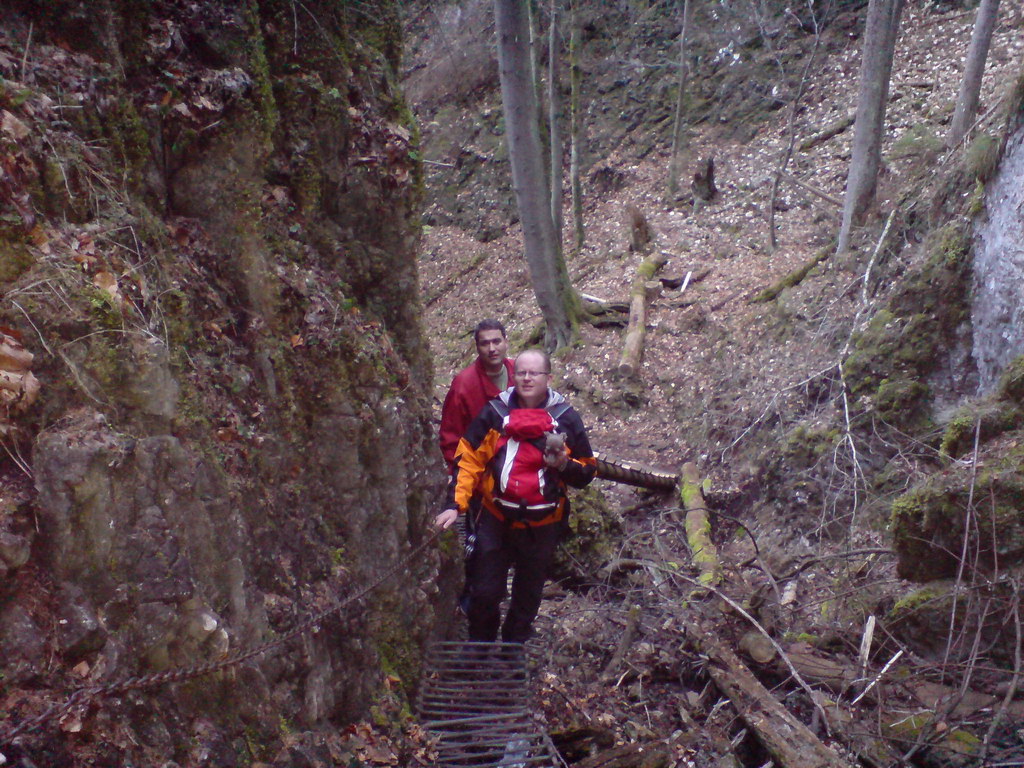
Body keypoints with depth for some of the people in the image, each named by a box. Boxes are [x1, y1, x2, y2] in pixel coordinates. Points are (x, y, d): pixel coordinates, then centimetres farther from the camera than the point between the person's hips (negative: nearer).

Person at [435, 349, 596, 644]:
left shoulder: (566, 418, -5)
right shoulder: (494, 412, -5)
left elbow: (587, 471, 0)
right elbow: (467, 459, -3)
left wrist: (564, 464, -22)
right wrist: (455, 504, -13)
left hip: (542, 526, 1)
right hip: (496, 520, 0)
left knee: (528, 595, 18)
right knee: (484, 592, 9)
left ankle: (514, 646, 42)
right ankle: (479, 644, 37)